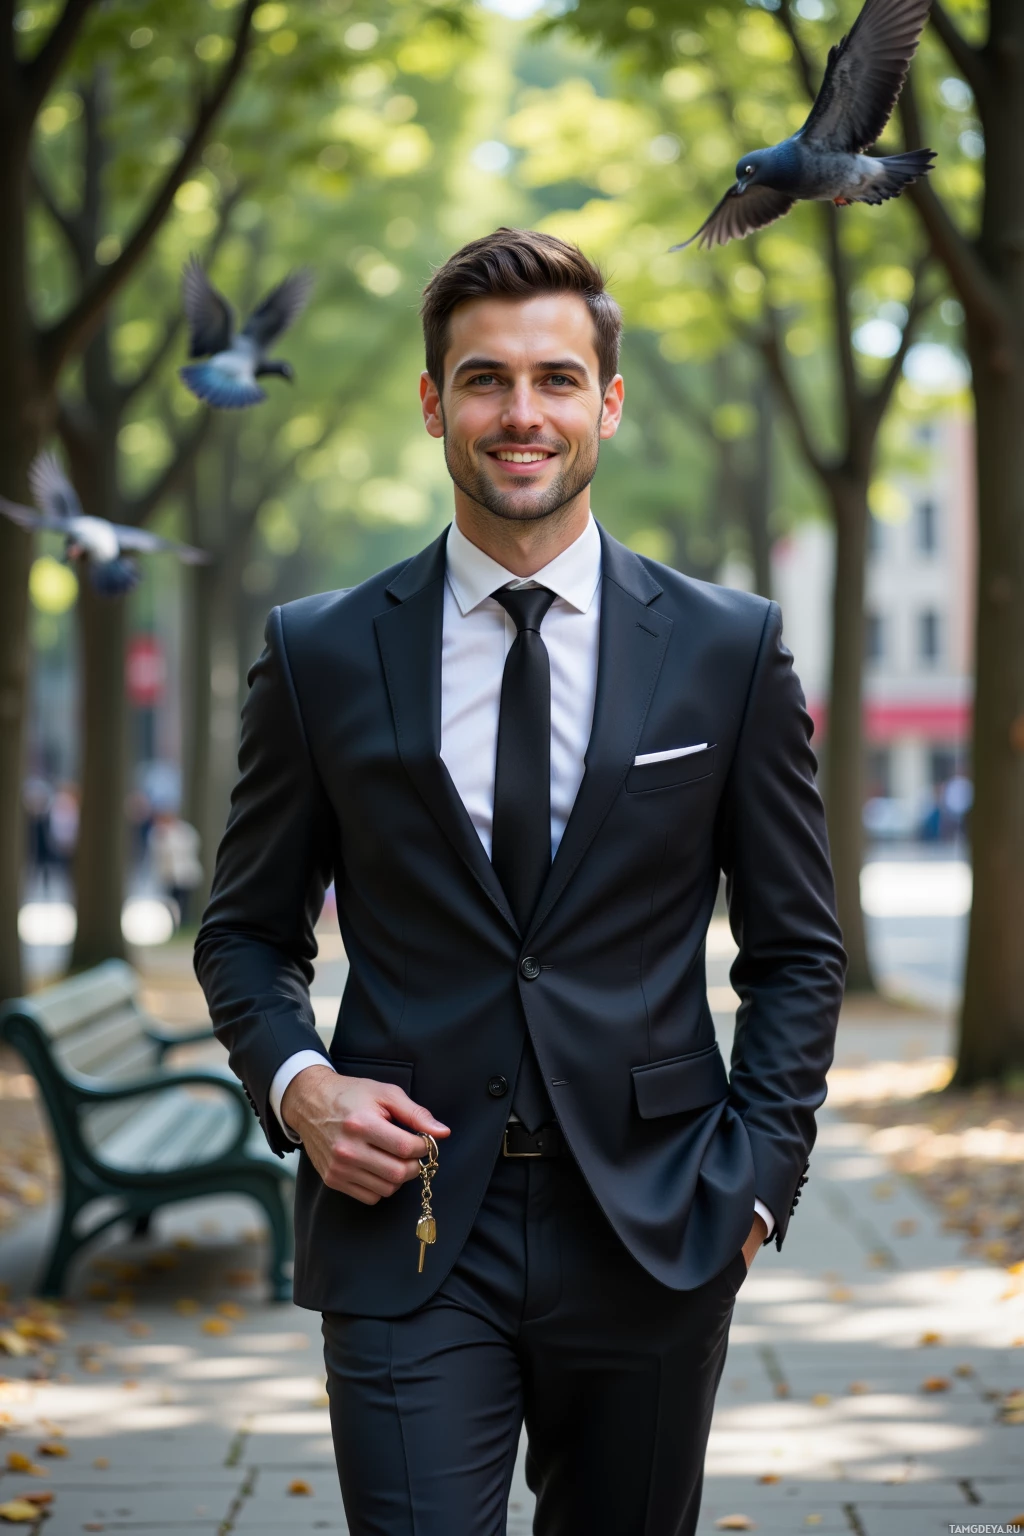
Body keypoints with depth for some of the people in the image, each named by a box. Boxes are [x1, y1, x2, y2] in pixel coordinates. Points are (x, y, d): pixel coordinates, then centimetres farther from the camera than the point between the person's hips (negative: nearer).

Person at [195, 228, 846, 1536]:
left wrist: (753, 1179, -1)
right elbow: (247, 928, 11)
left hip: (652, 1234, 1)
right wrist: (292, 1081, -7)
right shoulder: (321, 654, 3)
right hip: (406, 1228, -1)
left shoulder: (731, 650, 3)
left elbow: (797, 949, 8)